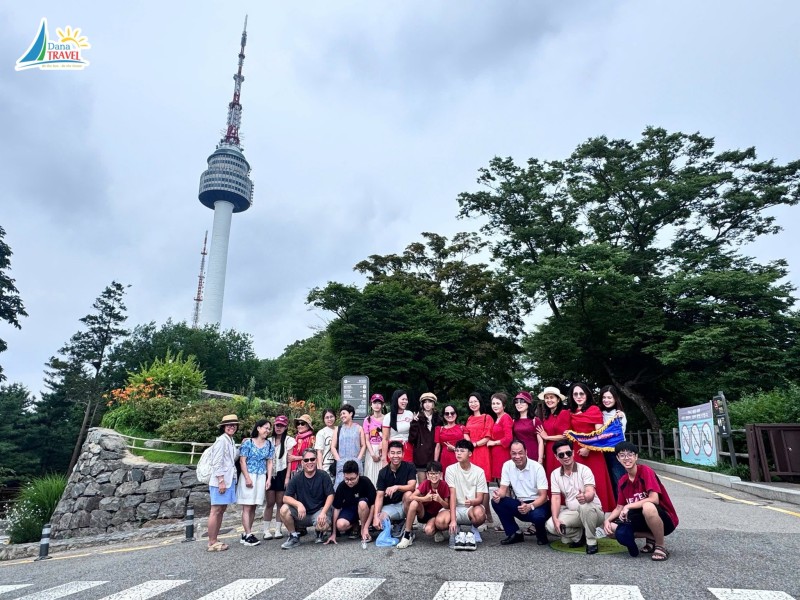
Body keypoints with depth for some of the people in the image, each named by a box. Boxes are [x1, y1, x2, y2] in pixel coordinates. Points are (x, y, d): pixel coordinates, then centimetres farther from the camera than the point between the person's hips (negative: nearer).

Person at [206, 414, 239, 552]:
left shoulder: (231, 441, 14)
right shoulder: (221, 440, -13)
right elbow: (217, 463, -18)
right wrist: (221, 481, -21)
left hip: (228, 480, 9)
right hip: (220, 481, -9)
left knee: (221, 510, 13)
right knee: (215, 511, -3)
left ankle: (215, 540, 20)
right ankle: (212, 543, 4)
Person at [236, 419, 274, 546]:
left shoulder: (269, 445, 8)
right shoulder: (248, 442, -5)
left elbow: (269, 462, 10)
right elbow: (242, 461, -8)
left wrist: (269, 479, 2)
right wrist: (247, 478, -13)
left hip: (261, 477, 5)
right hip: (248, 476, -5)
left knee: (253, 507, 7)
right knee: (247, 507, -4)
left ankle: (246, 533, 15)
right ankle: (248, 535, -2)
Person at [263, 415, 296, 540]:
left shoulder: (289, 440, 1)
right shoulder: (269, 440, 11)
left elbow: (289, 460, -3)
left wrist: (287, 477, -7)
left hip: (282, 473, -2)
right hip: (270, 474, 2)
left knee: (280, 502, 2)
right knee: (270, 502, 1)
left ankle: (278, 529, 11)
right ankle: (267, 530, 9)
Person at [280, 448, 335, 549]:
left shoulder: (324, 476, -7)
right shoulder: (296, 479, -2)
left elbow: (330, 495, -8)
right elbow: (286, 498, -8)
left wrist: (323, 512, -22)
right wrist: (298, 504, -26)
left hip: (319, 510, -2)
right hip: (301, 514, 2)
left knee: (323, 526, -33)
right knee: (284, 509, -24)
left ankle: (320, 533, 9)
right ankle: (294, 536, 0)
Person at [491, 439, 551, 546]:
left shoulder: (537, 467, -17)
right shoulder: (507, 465, -6)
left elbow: (543, 496, -18)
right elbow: (503, 489, -3)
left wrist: (530, 506, -38)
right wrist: (498, 494, -29)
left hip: (538, 504, -4)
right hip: (520, 504, 4)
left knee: (538, 515, -37)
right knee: (496, 501, -19)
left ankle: (541, 535, 1)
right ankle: (514, 533, -2)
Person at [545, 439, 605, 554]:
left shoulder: (584, 470, -15)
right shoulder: (555, 474, -2)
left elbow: (591, 493, -29)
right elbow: (555, 498, -5)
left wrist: (585, 497, -54)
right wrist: (555, 519, -21)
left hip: (593, 511, -4)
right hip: (572, 513, 4)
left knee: (585, 506, -39)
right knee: (551, 525, -22)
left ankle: (591, 541, -14)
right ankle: (580, 535, 6)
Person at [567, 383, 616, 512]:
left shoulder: (594, 409, 0)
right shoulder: (571, 413, 14)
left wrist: (588, 448, -15)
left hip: (592, 452, -4)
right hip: (577, 452, 4)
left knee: (596, 483, -3)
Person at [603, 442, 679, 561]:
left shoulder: (645, 471, -16)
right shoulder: (622, 482, 3)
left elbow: (654, 499, -26)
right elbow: (619, 508, 7)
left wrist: (628, 506, -23)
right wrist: (607, 520, -11)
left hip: (665, 519, -6)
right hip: (642, 519, 7)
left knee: (648, 507, -40)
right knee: (609, 527, -10)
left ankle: (660, 547, -15)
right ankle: (650, 538, 4)